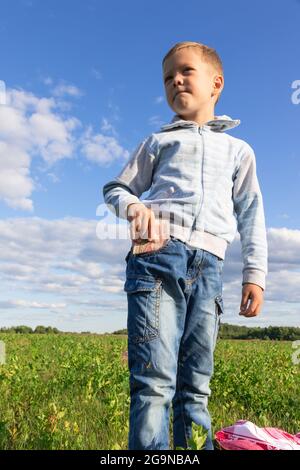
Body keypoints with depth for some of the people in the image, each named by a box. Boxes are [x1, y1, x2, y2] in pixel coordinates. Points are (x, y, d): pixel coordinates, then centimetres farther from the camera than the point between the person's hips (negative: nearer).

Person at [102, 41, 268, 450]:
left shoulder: (238, 150, 24)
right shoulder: (158, 142, 21)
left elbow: (251, 215, 20)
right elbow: (116, 189, 20)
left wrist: (255, 274, 9)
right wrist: (135, 207, -5)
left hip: (208, 267, 2)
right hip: (159, 255, -1)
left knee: (196, 387, 3)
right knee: (155, 381, -12)